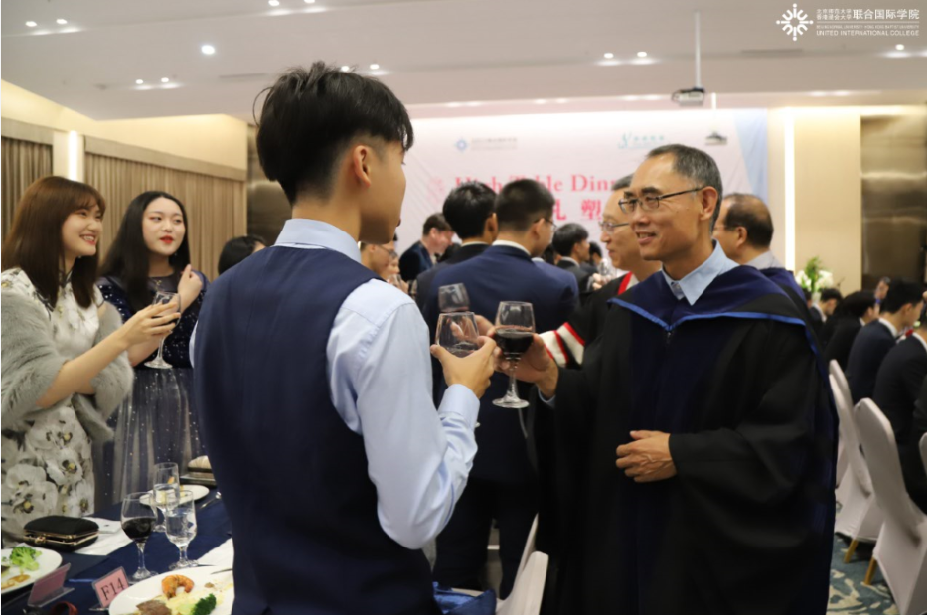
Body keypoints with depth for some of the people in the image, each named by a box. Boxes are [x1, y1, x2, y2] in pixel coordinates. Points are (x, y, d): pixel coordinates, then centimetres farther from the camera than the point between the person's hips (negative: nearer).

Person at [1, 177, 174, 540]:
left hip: (77, 465, 7)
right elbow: (42, 391, -20)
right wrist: (123, 338, -29)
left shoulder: (87, 293, 8)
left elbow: (113, 384, 1)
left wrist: (63, 375, -17)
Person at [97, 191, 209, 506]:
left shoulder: (197, 282, 6)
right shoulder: (111, 286, -5)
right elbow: (128, 354, -17)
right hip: (137, 407, -3)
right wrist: (179, 302, -14)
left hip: (190, 405, 3)